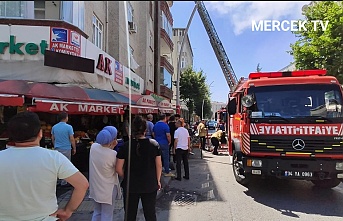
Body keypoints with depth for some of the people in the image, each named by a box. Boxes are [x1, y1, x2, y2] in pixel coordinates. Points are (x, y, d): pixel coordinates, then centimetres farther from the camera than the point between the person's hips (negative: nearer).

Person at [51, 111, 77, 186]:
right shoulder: (69, 127, -13)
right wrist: (74, 148, -2)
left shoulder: (54, 127, 3)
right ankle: (64, 181, 13)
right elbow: (72, 139, -12)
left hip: (57, 148, 4)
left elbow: (52, 138, 10)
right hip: (66, 149, -4)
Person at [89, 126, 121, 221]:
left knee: (97, 212, 25)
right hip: (108, 190, -6)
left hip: (95, 187, 6)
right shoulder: (113, 154, -25)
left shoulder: (93, 147, -12)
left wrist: (110, 147, -9)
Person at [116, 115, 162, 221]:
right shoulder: (154, 144, -9)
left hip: (130, 186, -1)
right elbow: (159, 165, -4)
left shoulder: (126, 146, -13)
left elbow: (118, 168, -10)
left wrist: (127, 178, 7)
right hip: (150, 185, 1)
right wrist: (158, 180, 10)